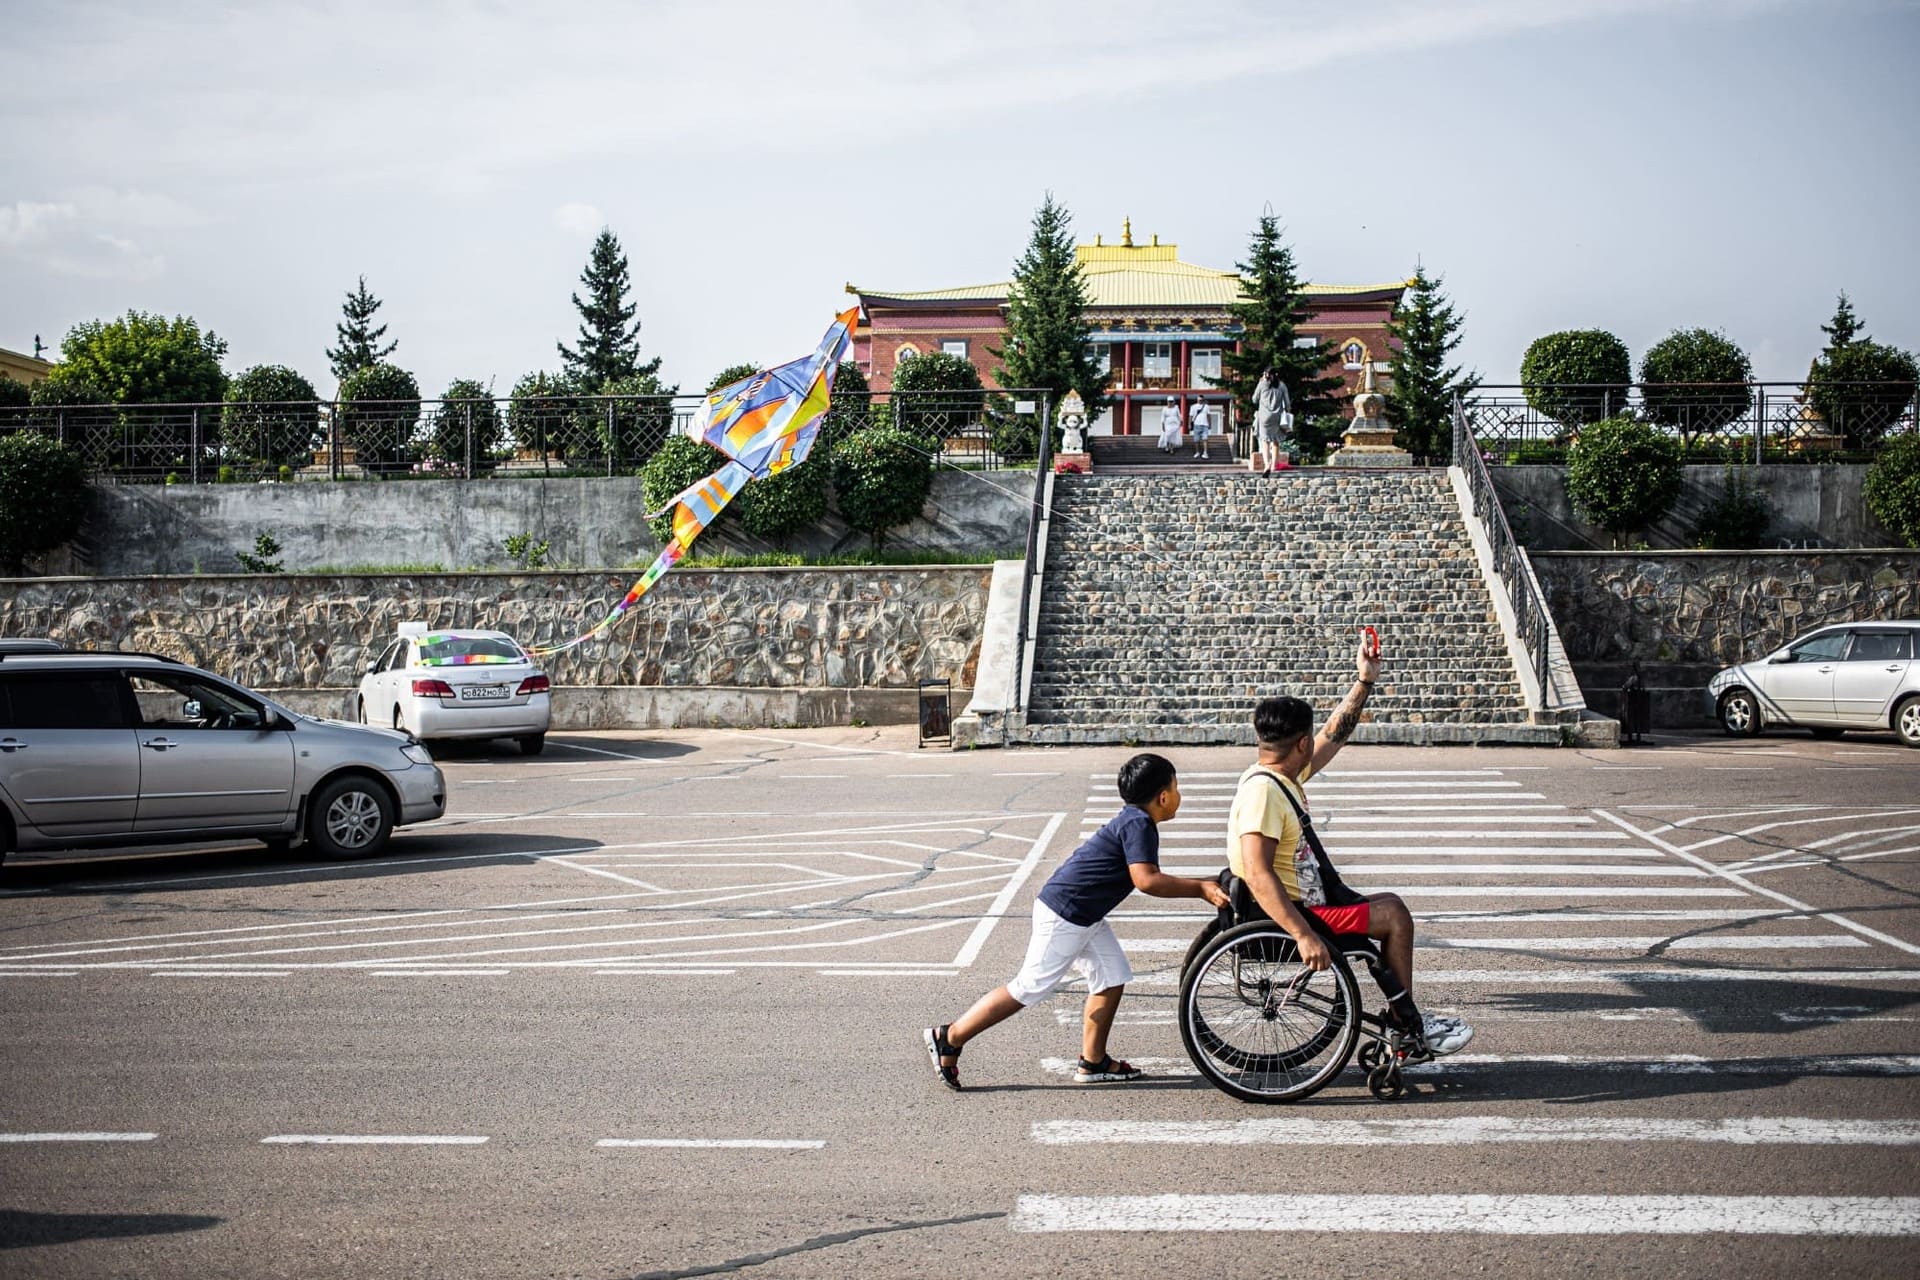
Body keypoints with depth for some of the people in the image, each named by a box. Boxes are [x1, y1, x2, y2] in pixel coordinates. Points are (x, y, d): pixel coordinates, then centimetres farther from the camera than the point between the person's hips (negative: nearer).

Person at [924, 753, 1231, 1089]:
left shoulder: (1134, 820, 13)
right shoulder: (1138, 824, -18)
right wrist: (1201, 889, -25)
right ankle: (949, 1038, 3)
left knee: (1112, 978, 10)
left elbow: (1149, 877, 21)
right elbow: (1146, 880, -30)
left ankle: (1093, 1063, 17)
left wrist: (1204, 886, 18)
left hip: (1084, 916, 10)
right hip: (1064, 915, -10)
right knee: (1029, 988, -4)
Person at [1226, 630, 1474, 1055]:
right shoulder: (1262, 790, -24)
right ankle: (1408, 1023, 9)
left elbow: (1334, 736, 22)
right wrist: (1304, 936, -37)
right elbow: (1257, 874, -33)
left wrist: (1364, 682, 18)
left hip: (1303, 902, 11)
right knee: (1393, 915, -5)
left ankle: (1404, 1019, 22)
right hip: (1287, 915, -11)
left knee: (1390, 907, 19)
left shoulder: (1284, 776, 7)